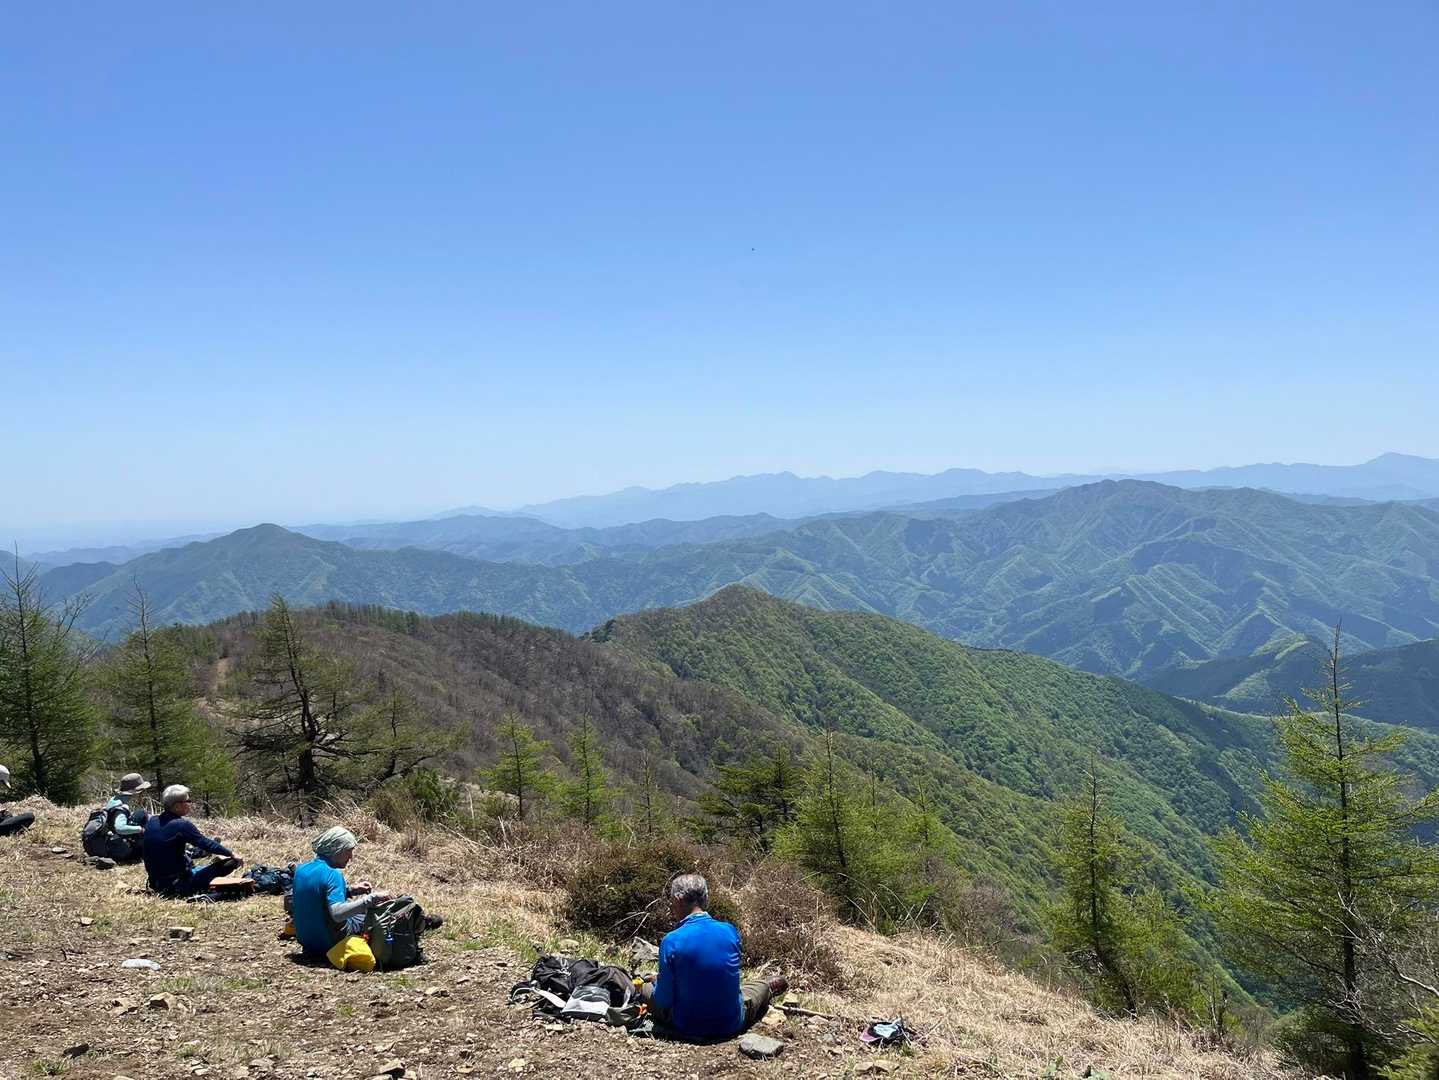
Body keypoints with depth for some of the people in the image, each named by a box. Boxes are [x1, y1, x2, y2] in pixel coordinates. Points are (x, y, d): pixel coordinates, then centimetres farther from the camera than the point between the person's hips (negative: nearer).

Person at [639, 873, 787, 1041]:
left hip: (687, 1029, -2)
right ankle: (768, 989, 64)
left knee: (646, 988, 26)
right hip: (731, 1026, 2)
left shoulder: (671, 941, -21)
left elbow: (663, 1002, -14)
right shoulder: (730, 931, -10)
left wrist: (660, 981, 8)